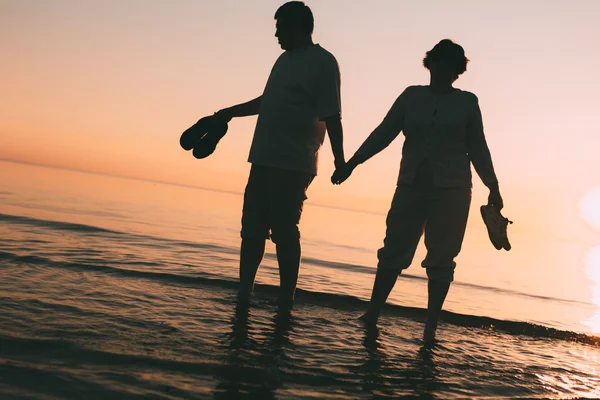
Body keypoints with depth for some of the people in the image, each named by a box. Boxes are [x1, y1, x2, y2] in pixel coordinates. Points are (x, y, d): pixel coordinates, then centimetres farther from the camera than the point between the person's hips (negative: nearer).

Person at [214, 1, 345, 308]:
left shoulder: (323, 62, -6)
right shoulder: (285, 59, 20)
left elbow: (332, 116, -13)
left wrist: (339, 159, -18)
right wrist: (231, 113, 37)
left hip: (293, 166, -8)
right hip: (263, 160, 9)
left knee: (284, 234, -7)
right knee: (252, 231, 9)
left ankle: (285, 307, 2)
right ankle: (243, 300, 18)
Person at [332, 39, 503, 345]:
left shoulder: (467, 102, 6)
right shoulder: (412, 96, 8)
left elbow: (478, 150, 9)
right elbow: (383, 133, 4)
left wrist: (493, 188, 7)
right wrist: (351, 163, -3)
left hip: (451, 192, -1)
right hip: (411, 187, 1)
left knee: (441, 259, 0)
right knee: (394, 251, -1)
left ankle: (431, 325, 7)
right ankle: (372, 313, 7)